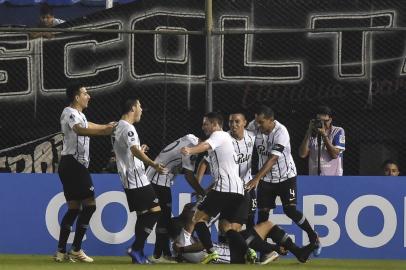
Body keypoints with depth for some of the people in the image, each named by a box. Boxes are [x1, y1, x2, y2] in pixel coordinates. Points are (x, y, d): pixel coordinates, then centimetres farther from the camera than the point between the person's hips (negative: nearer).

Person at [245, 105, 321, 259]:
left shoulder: (281, 132, -26)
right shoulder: (255, 128, -8)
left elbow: (273, 159, -33)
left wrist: (256, 178, -40)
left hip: (285, 177, -5)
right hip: (266, 179, 5)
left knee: (290, 210, -11)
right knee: (262, 212, -3)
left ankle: (313, 237, 9)